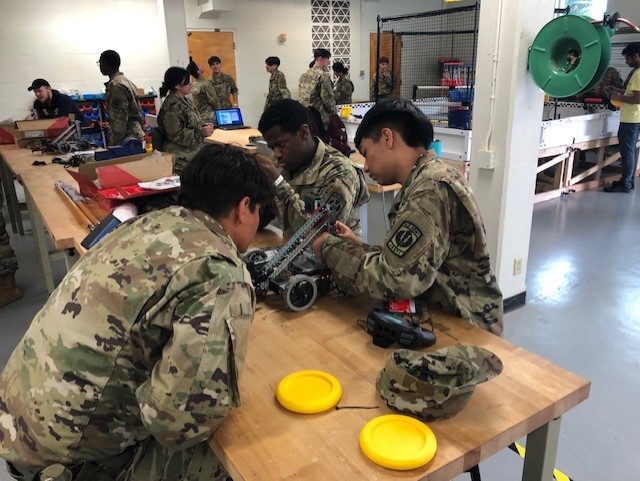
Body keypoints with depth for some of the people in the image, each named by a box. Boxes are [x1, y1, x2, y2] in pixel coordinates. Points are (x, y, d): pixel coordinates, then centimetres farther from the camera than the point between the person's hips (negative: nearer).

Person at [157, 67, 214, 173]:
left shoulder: (184, 101, 15)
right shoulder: (172, 107, -14)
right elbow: (177, 136, -17)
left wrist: (204, 125, 5)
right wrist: (203, 132, -14)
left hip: (195, 148, 9)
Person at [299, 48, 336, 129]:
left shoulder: (304, 75, 11)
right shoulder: (323, 76, -13)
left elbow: (301, 96, 14)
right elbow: (327, 98, -16)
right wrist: (334, 113, -2)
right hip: (320, 116, -8)